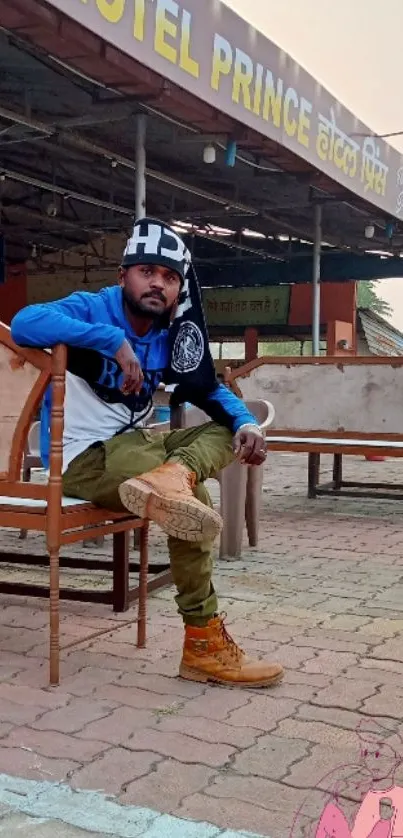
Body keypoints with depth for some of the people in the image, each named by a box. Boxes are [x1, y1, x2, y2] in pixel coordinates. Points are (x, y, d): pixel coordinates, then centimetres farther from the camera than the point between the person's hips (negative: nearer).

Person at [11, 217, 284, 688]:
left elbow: (210, 390, 13)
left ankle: (170, 478, -36)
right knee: (193, 502, -25)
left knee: (229, 429, -3)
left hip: (131, 445, 8)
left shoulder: (169, 336, 9)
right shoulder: (93, 308, -10)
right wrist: (114, 340, -31)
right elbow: (24, 324, -29)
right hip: (82, 458, -8)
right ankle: (203, 644, -16)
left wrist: (247, 424, -9)